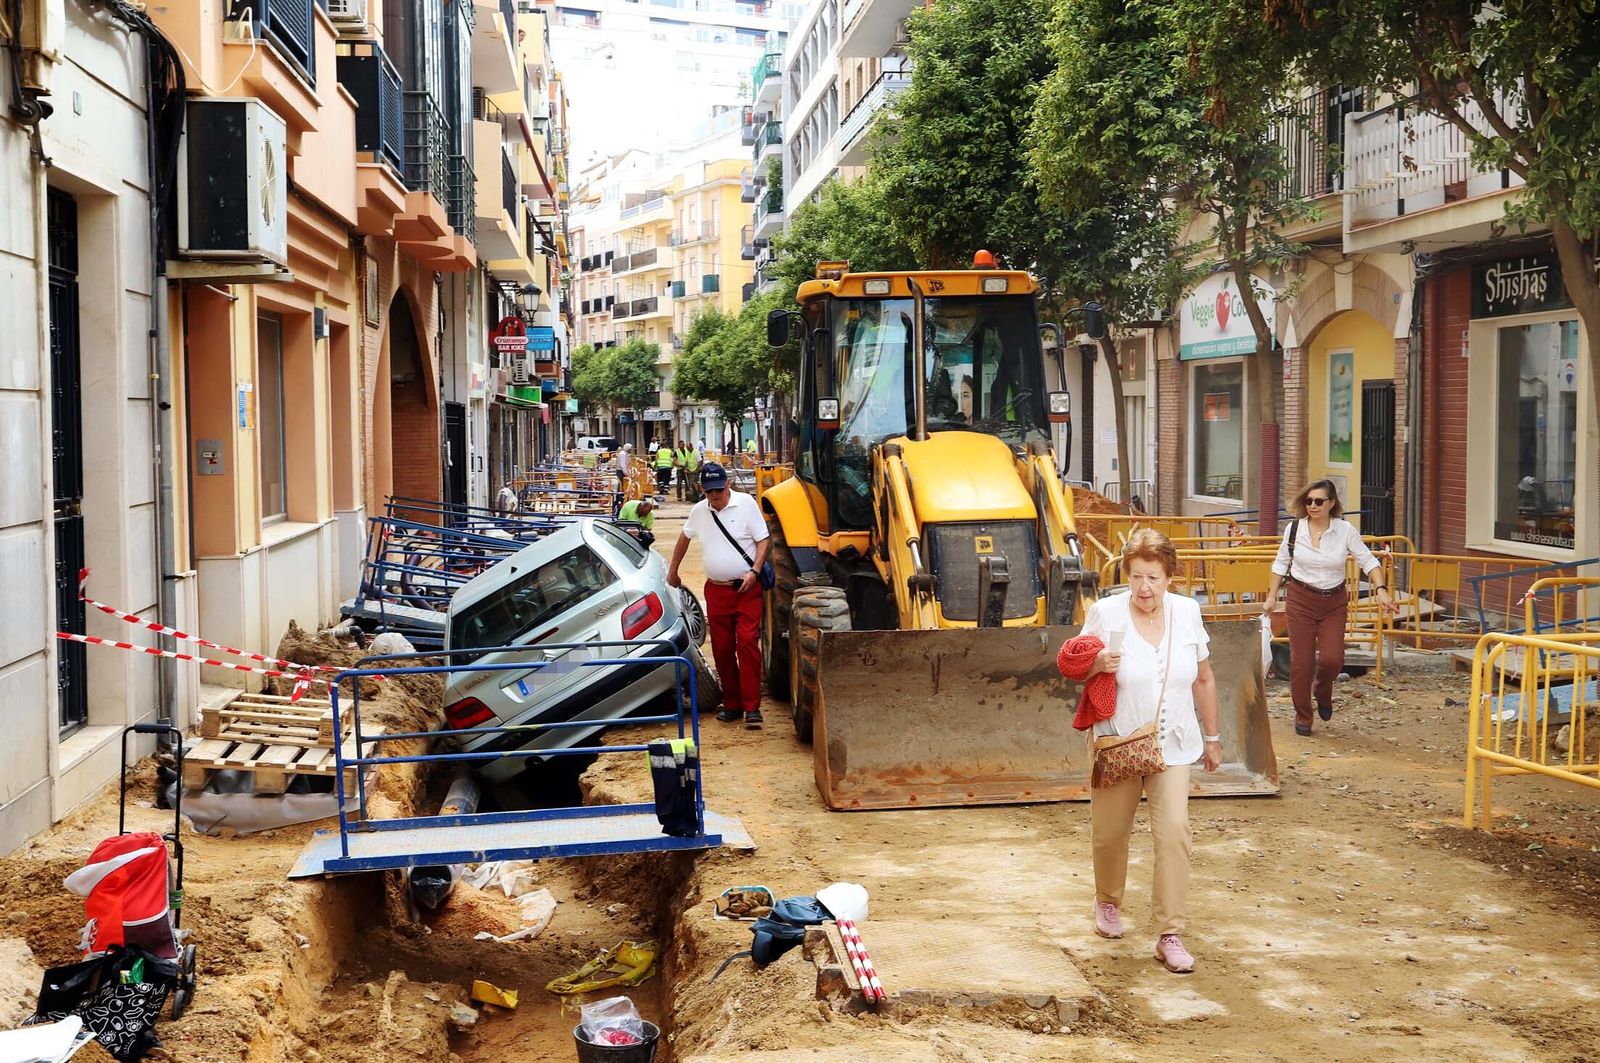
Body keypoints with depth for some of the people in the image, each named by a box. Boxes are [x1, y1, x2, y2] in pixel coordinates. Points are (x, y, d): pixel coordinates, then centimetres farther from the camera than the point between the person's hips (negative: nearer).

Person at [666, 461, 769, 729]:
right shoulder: (699, 511, 8)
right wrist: (673, 571, 32)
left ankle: (752, 707, -12)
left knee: (747, 644, -13)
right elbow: (685, 537, 26)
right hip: (716, 590, 4)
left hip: (746, 589, -4)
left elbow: (764, 541, -5)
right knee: (721, 650, 6)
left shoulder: (746, 503, -5)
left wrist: (754, 572, -17)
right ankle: (732, 705, 17)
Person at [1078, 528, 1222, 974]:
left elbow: (1203, 679, 10)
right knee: (1109, 832, 9)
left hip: (1172, 744, 1)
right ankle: (1108, 902, 40)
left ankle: (1170, 935, -4)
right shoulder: (1104, 613, -10)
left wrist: (1212, 737, 14)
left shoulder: (1187, 612, -2)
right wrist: (1097, 665, -23)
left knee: (1173, 830, -12)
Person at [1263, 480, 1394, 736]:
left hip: (1334, 602, 0)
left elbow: (1368, 561, -4)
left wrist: (1381, 590, -17)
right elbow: (1280, 564, 8)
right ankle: (1303, 716, 16)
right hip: (1301, 600, 0)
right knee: (1301, 660, 0)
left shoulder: (1345, 530, -7)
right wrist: (1271, 597, 8)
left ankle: (1323, 694, 23)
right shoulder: (1294, 529, -4)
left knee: (1332, 658, -12)